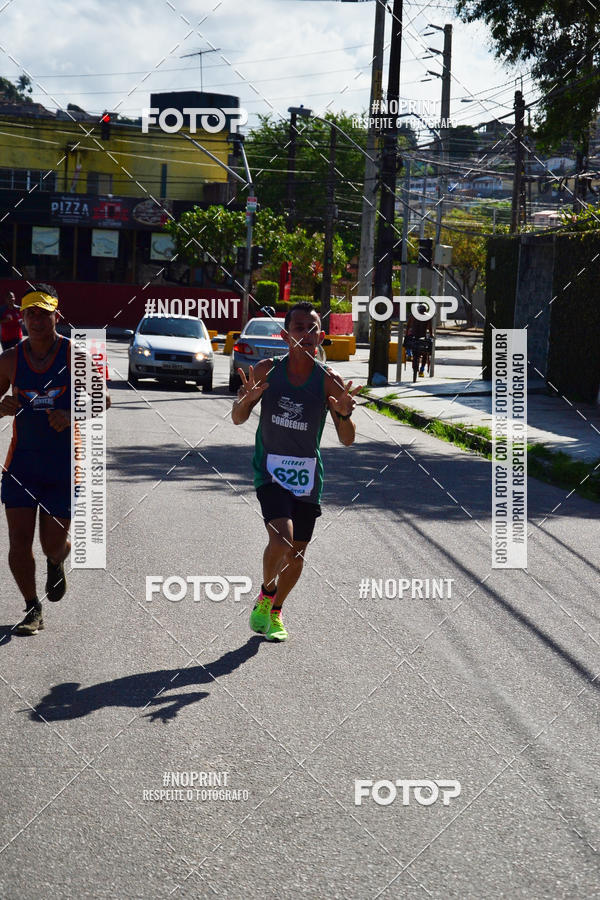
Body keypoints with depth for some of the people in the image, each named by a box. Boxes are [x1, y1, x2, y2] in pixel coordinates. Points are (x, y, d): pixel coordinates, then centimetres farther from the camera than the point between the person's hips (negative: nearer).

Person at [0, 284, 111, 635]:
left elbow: (103, 400, -4)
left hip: (65, 463, -2)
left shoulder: (75, 355, -6)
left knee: (54, 543, 2)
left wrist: (71, 416, -23)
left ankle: (56, 564, 41)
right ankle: (33, 609, 14)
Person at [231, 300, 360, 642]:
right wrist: (247, 399, -19)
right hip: (271, 470, -2)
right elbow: (238, 418, 3)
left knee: (297, 553, 11)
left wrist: (344, 414, -29)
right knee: (281, 541, -22)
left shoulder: (329, 380, -6)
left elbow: (348, 440, -8)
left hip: (308, 475, 2)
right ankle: (265, 597, 7)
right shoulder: (267, 370, -4)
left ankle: (275, 612, 36)